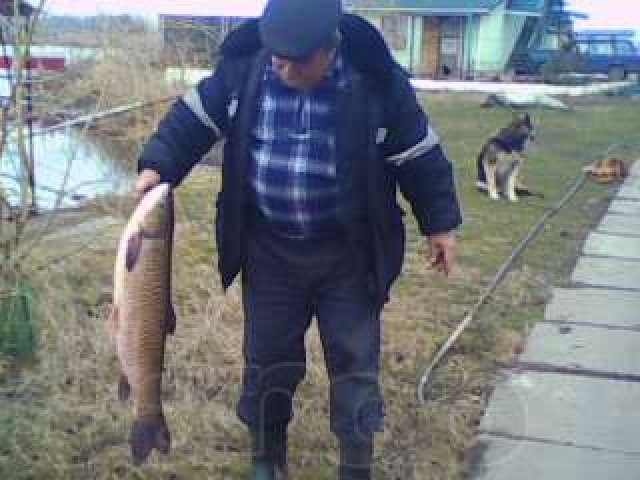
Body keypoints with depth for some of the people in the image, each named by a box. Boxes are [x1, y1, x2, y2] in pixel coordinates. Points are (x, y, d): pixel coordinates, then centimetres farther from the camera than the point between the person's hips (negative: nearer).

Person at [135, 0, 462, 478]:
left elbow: (419, 154, -5)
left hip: (348, 254, -2)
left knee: (355, 367, 6)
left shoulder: (376, 80, -16)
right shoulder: (243, 65, -11)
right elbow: (195, 117, 3)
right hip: (269, 248, 2)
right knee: (267, 359, 14)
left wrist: (440, 222, 1)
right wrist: (158, 165, -9)